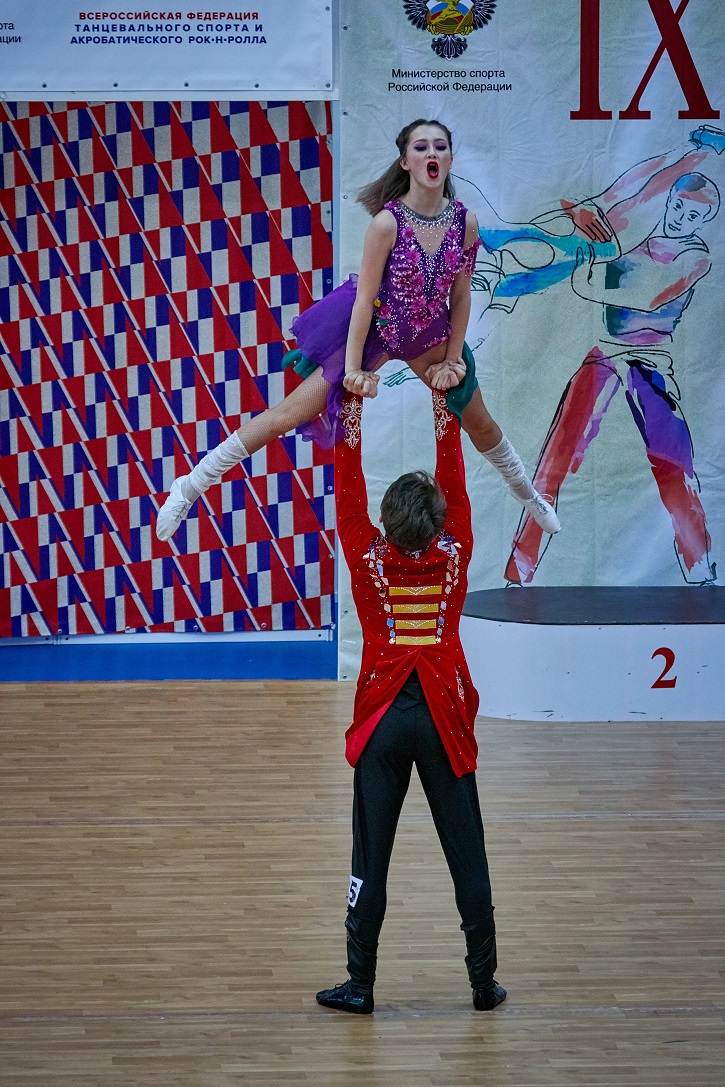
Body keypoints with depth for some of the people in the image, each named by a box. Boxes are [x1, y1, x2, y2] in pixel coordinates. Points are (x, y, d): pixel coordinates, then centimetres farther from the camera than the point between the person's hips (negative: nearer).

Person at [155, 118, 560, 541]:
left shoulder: (465, 221, -15)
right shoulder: (388, 222, -27)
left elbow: (461, 294, -4)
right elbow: (365, 297, -22)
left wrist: (453, 360, -1)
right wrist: (353, 368, -18)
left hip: (428, 332, 4)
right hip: (373, 328, -4)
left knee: (480, 421, 17)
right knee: (290, 414, -9)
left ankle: (528, 495, 45)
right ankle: (190, 486, -3)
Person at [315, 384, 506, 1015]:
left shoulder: (370, 561, -10)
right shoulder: (452, 558, -7)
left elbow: (349, 497, -1)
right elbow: (455, 489, 5)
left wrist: (352, 422, 4)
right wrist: (446, 415, 11)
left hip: (384, 720, -1)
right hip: (444, 719, 1)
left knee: (371, 856, 4)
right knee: (467, 855, 6)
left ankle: (361, 986, 7)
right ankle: (484, 981, 11)